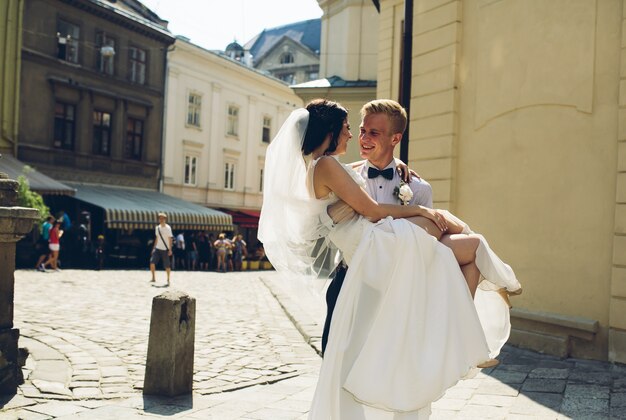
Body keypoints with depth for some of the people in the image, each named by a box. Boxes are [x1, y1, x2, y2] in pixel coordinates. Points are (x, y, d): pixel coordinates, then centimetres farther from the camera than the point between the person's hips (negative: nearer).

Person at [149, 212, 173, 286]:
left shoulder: (168, 228, -8)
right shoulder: (157, 228, 9)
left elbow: (170, 239, -9)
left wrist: (170, 249, -14)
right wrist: (154, 248, 13)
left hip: (165, 249, -5)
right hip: (157, 248, 5)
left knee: (167, 266, 0)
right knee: (152, 262, -9)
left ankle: (168, 280, 16)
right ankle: (153, 278, 2)